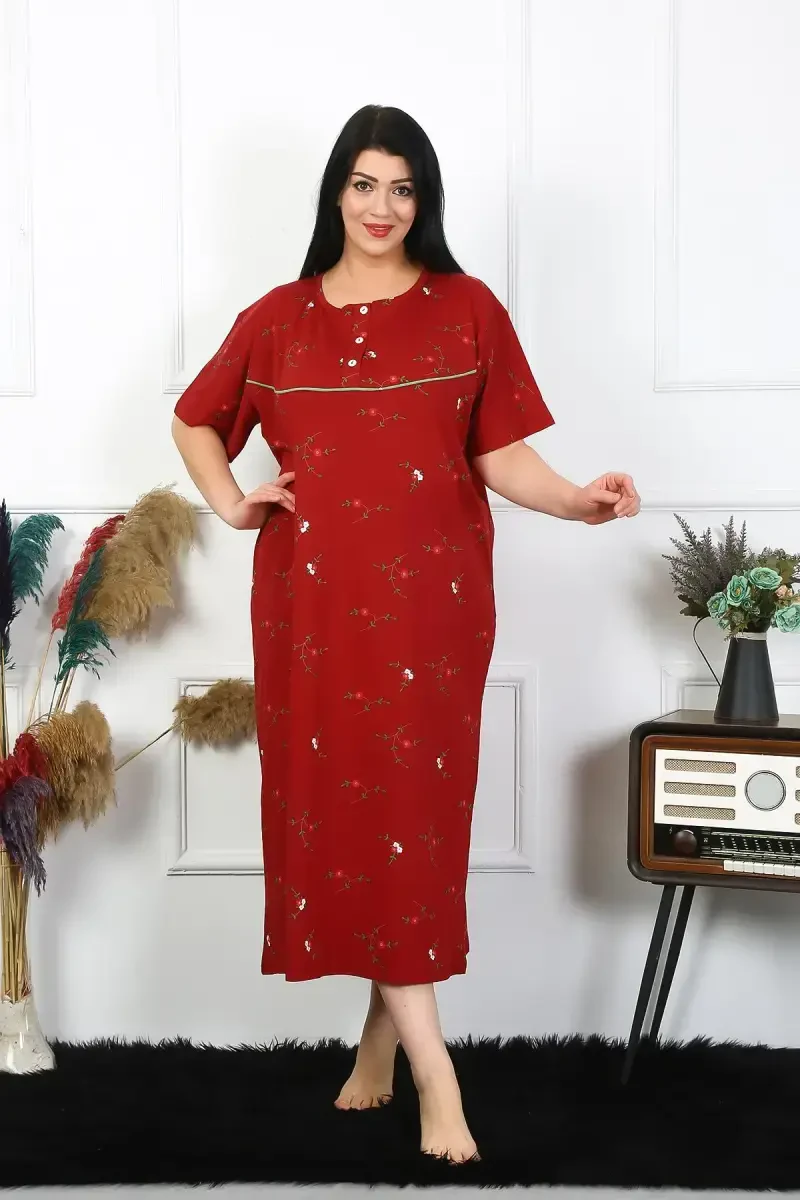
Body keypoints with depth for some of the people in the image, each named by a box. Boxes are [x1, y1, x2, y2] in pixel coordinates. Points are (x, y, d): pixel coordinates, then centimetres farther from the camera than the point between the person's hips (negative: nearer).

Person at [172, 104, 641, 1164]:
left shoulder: (467, 310, 3)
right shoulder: (277, 319, 9)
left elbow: (500, 452, -2)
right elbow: (194, 419, 23)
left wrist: (579, 501, -20)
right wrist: (231, 503, 7)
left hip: (429, 595, -1)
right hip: (313, 596, 2)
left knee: (410, 800, -1)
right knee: (334, 797, -2)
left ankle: (383, 1027, 18)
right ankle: (433, 1068, 4)